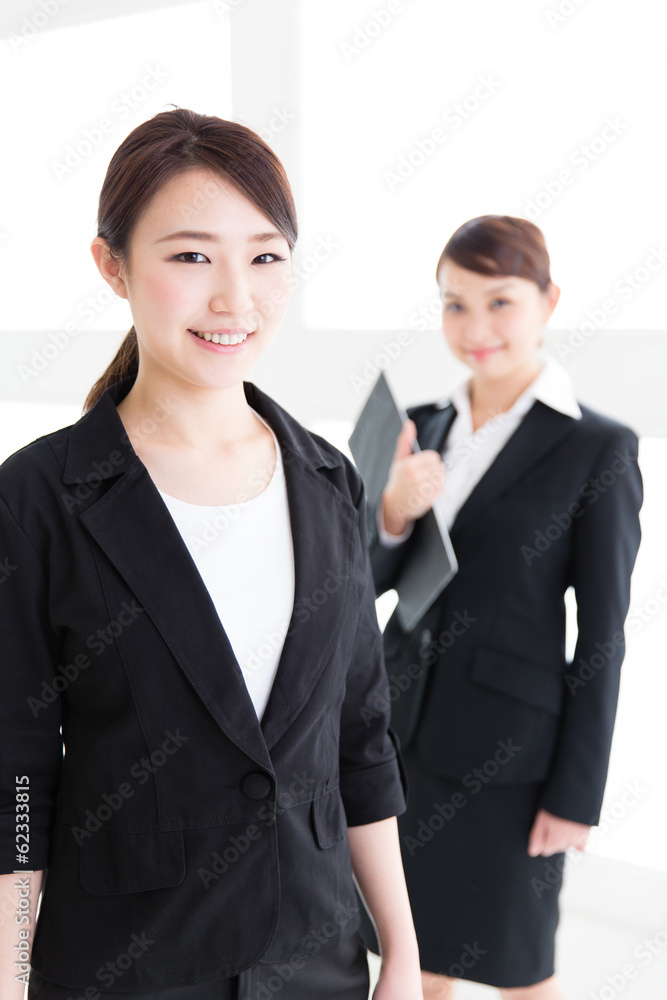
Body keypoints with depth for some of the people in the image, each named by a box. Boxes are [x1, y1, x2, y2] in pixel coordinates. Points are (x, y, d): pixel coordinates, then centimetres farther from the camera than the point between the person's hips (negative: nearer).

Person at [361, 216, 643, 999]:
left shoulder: (597, 449, -11)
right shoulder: (425, 427, 5)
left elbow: (602, 636, -10)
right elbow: (371, 578, 5)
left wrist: (577, 792, -10)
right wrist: (393, 512, -16)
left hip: (510, 750, -5)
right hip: (409, 729, 5)